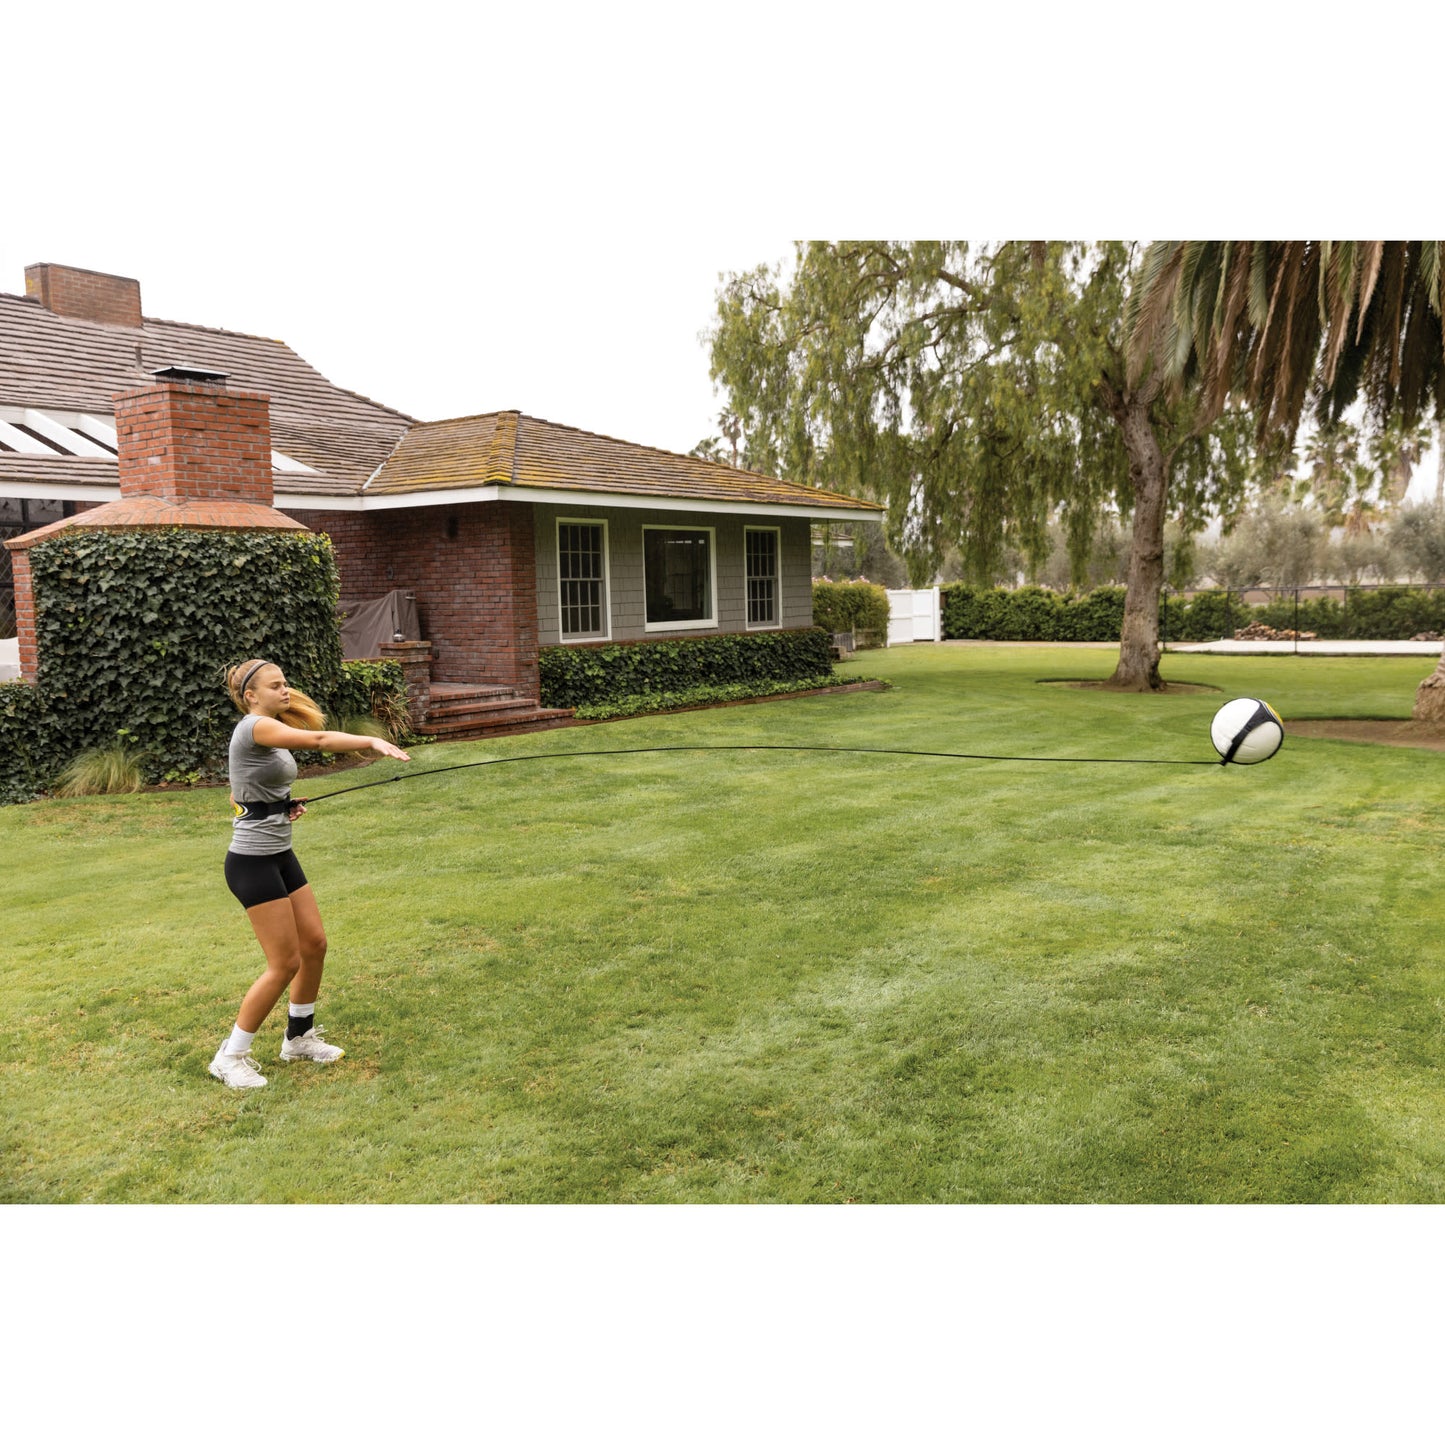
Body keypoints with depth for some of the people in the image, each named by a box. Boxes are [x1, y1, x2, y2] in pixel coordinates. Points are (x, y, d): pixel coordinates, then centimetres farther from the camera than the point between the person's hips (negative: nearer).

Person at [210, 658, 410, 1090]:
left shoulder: (275, 732, 13)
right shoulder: (253, 727, -17)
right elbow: (316, 740, -34)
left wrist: (283, 807, 6)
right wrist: (373, 741, -41)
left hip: (280, 856, 9)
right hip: (252, 862, -9)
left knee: (314, 944, 12)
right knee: (285, 963, -4)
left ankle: (299, 1037, 31)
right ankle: (231, 1057, 11)